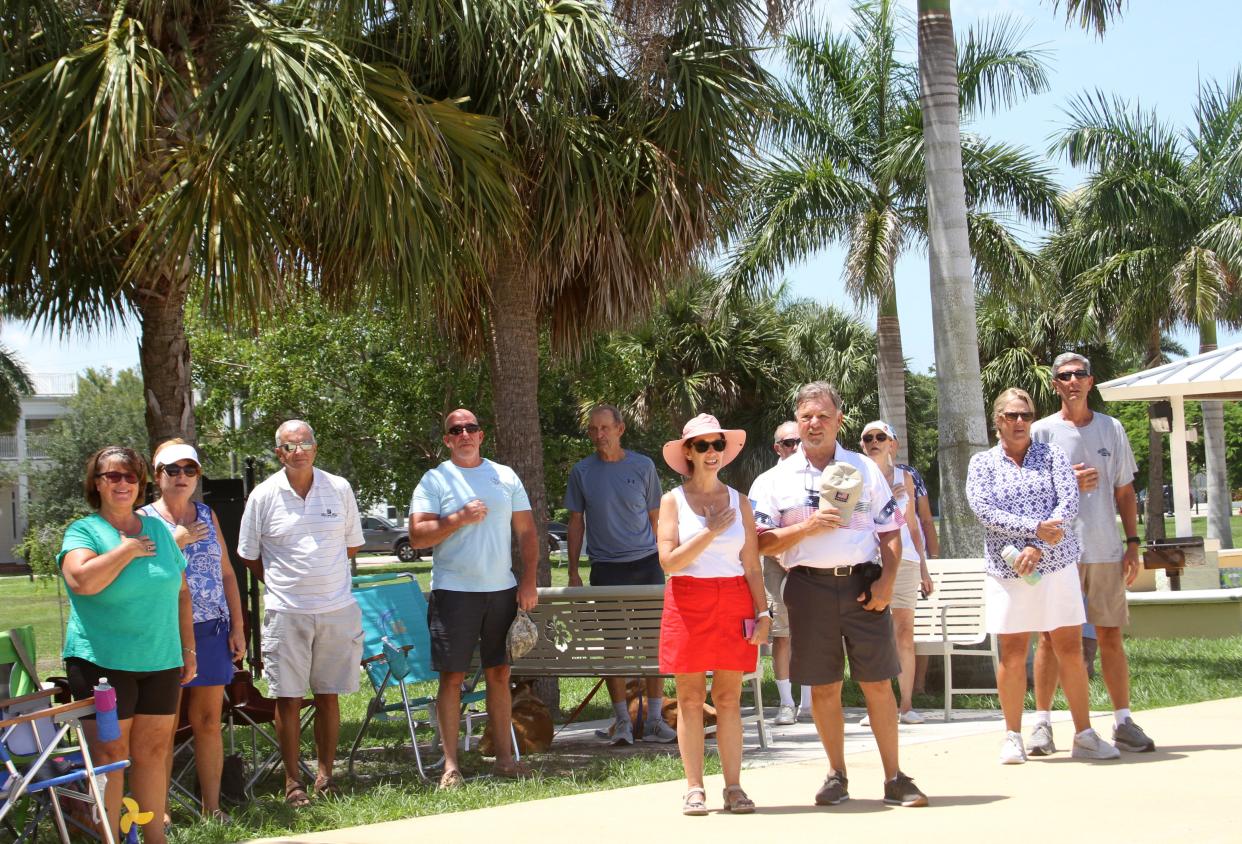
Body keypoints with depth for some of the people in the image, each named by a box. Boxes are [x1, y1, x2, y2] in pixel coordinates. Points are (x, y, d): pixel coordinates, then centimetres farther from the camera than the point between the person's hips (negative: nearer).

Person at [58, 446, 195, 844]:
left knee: (154, 752, 8)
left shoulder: (158, 529, 13)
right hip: (103, 662, -5)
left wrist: (188, 648, 14)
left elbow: (180, 593, 18)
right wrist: (128, 549, -13)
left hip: (161, 662, 5)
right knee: (110, 756, -3)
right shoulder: (84, 532, -3)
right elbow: (82, 580, -23)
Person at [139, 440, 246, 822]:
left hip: (211, 631, 4)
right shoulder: (144, 519, 0)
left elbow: (227, 574, 14)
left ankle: (212, 806, 12)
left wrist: (237, 627, 9)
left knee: (209, 721, 5)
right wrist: (176, 542, -14)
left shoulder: (207, 516, 12)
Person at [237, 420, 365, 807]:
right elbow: (250, 556, 8)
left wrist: (321, 570, 11)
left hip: (337, 610, 2)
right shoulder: (264, 495, -1)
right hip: (285, 612, -1)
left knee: (328, 695, 8)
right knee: (288, 698, 0)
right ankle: (292, 781, 9)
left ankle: (325, 775, 17)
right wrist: (285, 581, 8)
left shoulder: (339, 489, 4)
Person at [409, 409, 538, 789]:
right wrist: (460, 518, -17)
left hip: (502, 590, 3)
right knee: (453, 676, -3)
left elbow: (527, 532, 12)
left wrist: (528, 581, 3)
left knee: (500, 673, 8)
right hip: (454, 591, -3)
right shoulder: (435, 480, 0)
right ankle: (451, 765, 1)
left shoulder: (505, 476, 11)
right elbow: (417, 536, -7)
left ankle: (504, 757, 16)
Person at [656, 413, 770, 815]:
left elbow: (752, 565, 8)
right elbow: (668, 560, -7)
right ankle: (694, 788, 4)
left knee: (729, 699, 2)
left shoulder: (738, 501, 10)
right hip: (688, 602, -1)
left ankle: (733, 787, 4)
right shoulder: (673, 501, 4)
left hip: (734, 602, 1)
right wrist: (711, 532, -11)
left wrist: (763, 611, -1)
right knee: (691, 698, 0)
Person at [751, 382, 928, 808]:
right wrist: (806, 527, -12)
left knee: (878, 684, -1)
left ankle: (894, 778, 5)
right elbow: (762, 543, 2)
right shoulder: (778, 479, 7)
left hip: (861, 583, 0)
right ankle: (837, 775, 18)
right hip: (809, 587, 0)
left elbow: (890, 531, 9)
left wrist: (887, 581, -5)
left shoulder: (864, 469, 10)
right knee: (823, 688, 6)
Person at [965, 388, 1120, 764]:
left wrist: (1037, 548, -16)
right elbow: (984, 511, -9)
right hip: (1006, 570, -1)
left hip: (1057, 565, 1)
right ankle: (1013, 738, 10)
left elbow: (1069, 501, -5)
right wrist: (1036, 528, -18)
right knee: (1012, 654, 0)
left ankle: (1084, 736, 8)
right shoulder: (983, 463, 5)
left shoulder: (1052, 455, 7)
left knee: (1071, 649, 1)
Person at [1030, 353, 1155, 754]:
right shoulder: (1041, 432, 2)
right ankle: (1042, 723, 5)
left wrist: (1133, 543, 6)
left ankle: (1123, 721, 10)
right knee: (1051, 637, 0)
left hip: (1106, 550, 2)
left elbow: (1124, 491, 13)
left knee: (1110, 637, 4)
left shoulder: (1112, 429, 10)